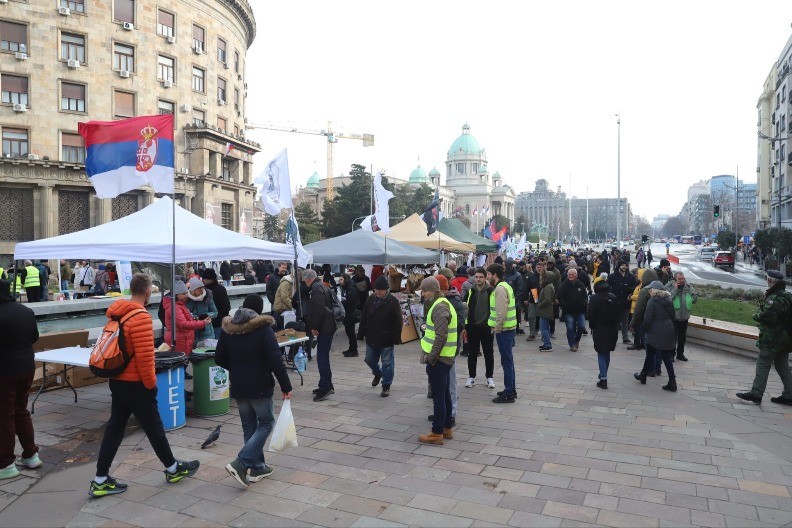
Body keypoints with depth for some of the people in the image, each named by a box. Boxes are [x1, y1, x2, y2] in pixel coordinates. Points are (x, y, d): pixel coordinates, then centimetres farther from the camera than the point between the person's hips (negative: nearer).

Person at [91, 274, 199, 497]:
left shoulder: (116, 314, 6)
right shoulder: (141, 317, -22)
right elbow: (144, 357, -24)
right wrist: (151, 384, -13)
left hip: (117, 381, 8)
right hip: (135, 384, -8)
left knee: (114, 428, 12)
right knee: (154, 427, 7)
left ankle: (100, 480, 17)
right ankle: (173, 469, 23)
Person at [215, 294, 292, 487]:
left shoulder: (228, 329, 2)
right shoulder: (263, 329, -14)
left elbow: (219, 359, 9)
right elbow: (276, 361, -18)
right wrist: (286, 386, -11)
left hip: (238, 387, 6)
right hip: (260, 387, -6)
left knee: (249, 426, 16)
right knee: (266, 423, 8)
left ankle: (257, 468, 21)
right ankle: (240, 463, -5)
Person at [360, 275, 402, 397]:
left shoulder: (393, 302, -12)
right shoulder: (370, 300, 4)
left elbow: (398, 322, -11)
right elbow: (364, 318, 12)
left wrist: (396, 338, -14)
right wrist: (362, 333, 8)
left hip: (386, 339, -5)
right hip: (371, 338, 5)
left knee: (387, 362, 2)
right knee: (370, 360, 16)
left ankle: (386, 386, 16)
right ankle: (378, 374, 45)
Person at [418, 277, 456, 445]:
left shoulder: (439, 308, -18)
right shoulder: (443, 304, 15)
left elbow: (441, 336, -25)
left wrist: (431, 357, -19)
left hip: (438, 358, -10)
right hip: (444, 357, 10)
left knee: (438, 396, -3)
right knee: (444, 394, 17)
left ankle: (437, 433, 5)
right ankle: (447, 428, 27)